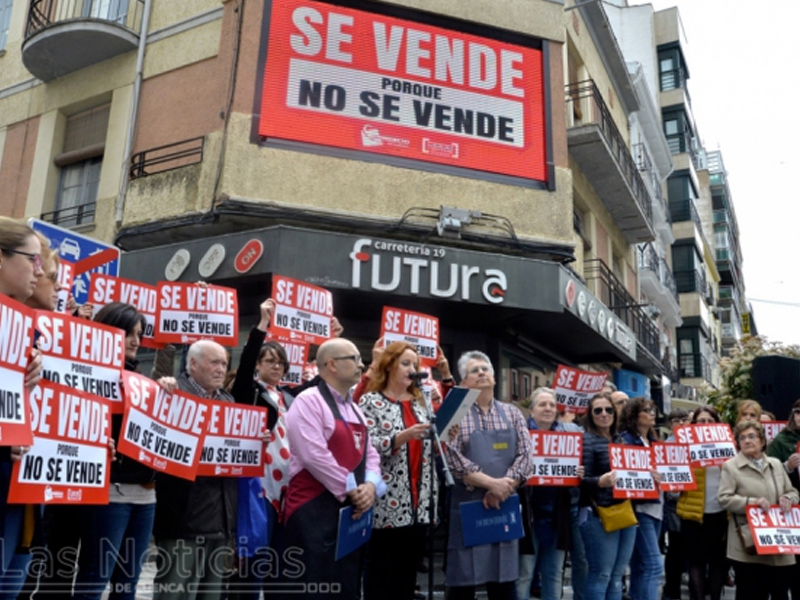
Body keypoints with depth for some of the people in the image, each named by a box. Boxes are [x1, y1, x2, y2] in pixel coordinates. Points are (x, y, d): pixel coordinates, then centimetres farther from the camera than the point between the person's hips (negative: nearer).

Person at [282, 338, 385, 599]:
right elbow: (315, 456, -20)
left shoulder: (353, 408, 17)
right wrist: (352, 489, -14)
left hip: (353, 510, 9)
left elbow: (369, 453, 14)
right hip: (314, 509, -8)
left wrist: (370, 485, -6)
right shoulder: (309, 401, -10)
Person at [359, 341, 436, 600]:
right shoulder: (370, 401, -3)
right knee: (380, 576, 2)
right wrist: (402, 436, -26)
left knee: (407, 574, 13)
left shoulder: (419, 403, 15)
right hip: (386, 505, -6)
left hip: (418, 504, 6)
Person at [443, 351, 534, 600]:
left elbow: (525, 456, 2)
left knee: (505, 580, 9)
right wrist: (491, 483, -17)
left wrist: (502, 488, -12)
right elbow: (452, 458, -12)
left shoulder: (512, 413, 10)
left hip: (504, 506, 3)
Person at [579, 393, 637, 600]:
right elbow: (583, 480, -14)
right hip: (599, 515, -7)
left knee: (617, 574, 12)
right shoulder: (587, 440, -8)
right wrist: (600, 481, -33)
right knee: (601, 574, -3)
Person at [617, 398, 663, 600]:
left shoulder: (652, 440, 16)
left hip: (655, 505, 8)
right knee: (653, 564, -12)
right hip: (638, 506, -8)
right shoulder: (625, 439, -8)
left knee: (641, 563, 12)